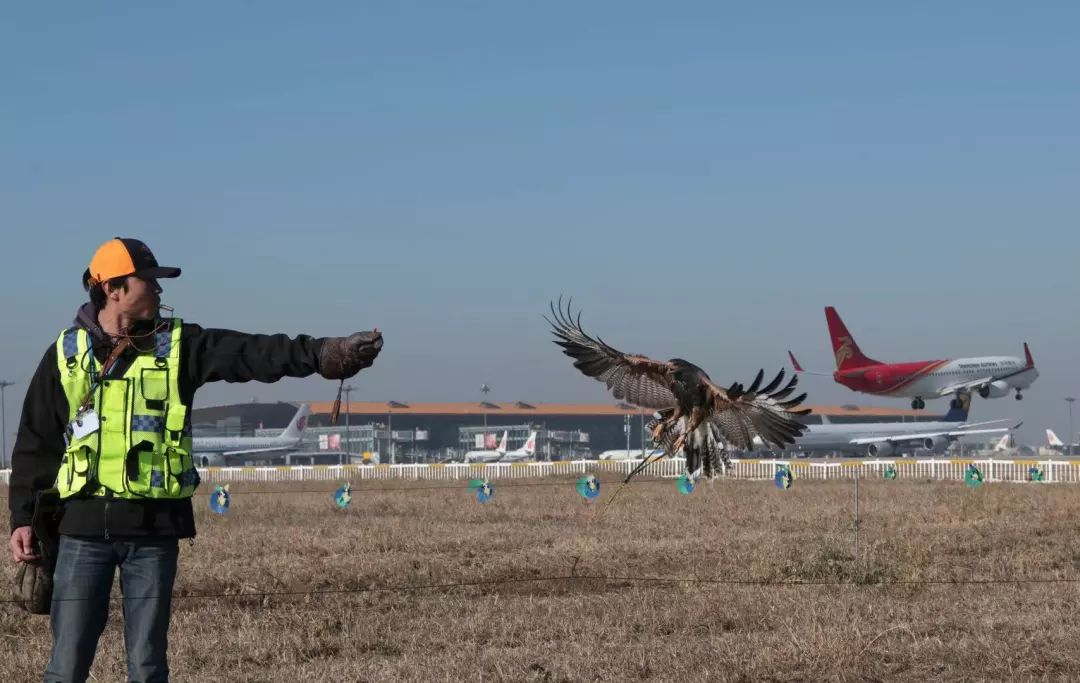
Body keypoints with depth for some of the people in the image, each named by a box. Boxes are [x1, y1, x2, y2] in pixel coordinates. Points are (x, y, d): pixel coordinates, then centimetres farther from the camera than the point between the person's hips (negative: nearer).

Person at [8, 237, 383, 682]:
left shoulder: (179, 346, 4)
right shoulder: (66, 354, 4)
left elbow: (253, 353, -9)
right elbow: (35, 443, 7)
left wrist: (323, 352, -23)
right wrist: (22, 518, 2)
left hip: (154, 528, 1)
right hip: (84, 526, -1)